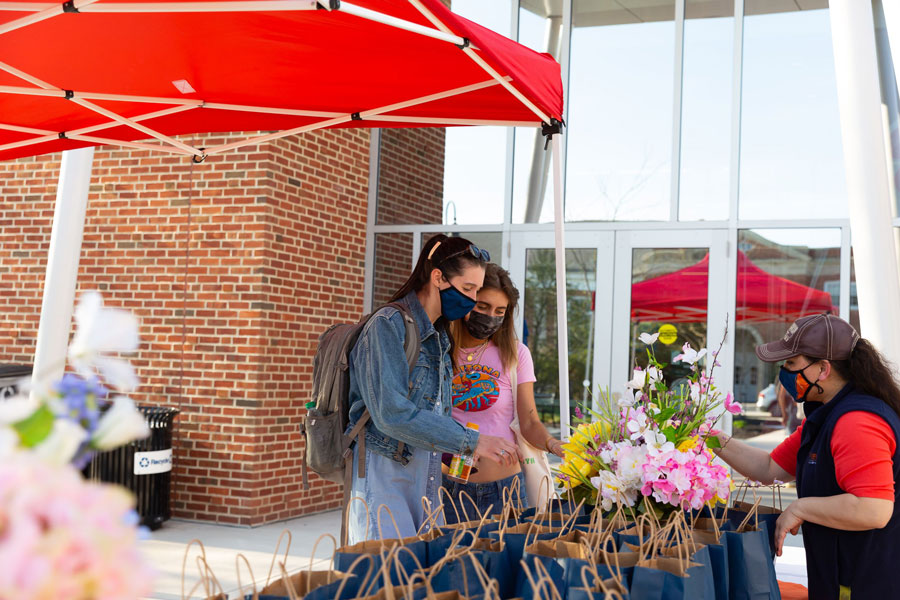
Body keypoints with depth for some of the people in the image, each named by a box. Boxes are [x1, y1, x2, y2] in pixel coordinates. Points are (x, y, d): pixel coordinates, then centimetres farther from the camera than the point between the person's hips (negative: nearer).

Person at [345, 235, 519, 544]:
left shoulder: (439, 337, 15)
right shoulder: (388, 325, -11)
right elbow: (393, 414, -21)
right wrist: (471, 441, -20)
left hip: (425, 479, 8)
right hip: (383, 476, -8)